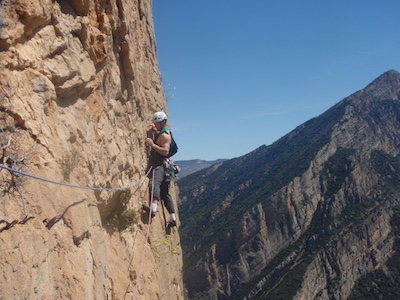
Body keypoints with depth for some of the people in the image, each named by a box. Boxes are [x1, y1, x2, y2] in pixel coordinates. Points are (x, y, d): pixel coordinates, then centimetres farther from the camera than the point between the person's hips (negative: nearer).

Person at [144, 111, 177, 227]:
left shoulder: (164, 135, -10)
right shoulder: (162, 133, 20)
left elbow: (165, 151, -23)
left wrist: (152, 144, -23)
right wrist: (155, 131, 32)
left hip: (161, 165, -11)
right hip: (159, 165, 11)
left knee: (155, 183, -37)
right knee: (165, 193, 14)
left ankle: (154, 206, -59)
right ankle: (173, 217, 18)